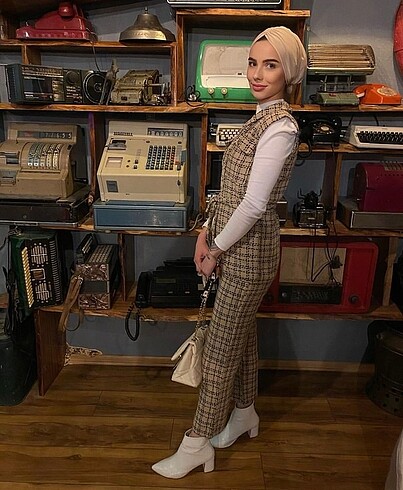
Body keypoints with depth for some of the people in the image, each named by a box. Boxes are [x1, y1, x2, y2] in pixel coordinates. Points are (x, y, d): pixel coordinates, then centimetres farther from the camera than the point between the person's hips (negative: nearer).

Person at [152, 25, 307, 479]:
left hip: (249, 251, -9)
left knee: (220, 349, 2)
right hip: (235, 244, 9)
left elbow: (253, 204, -23)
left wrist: (216, 250, -13)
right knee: (241, 334, 21)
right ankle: (244, 413, 42)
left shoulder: (279, 128, -19)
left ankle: (198, 443, 21)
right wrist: (207, 232, 6)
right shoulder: (262, 118, 12)